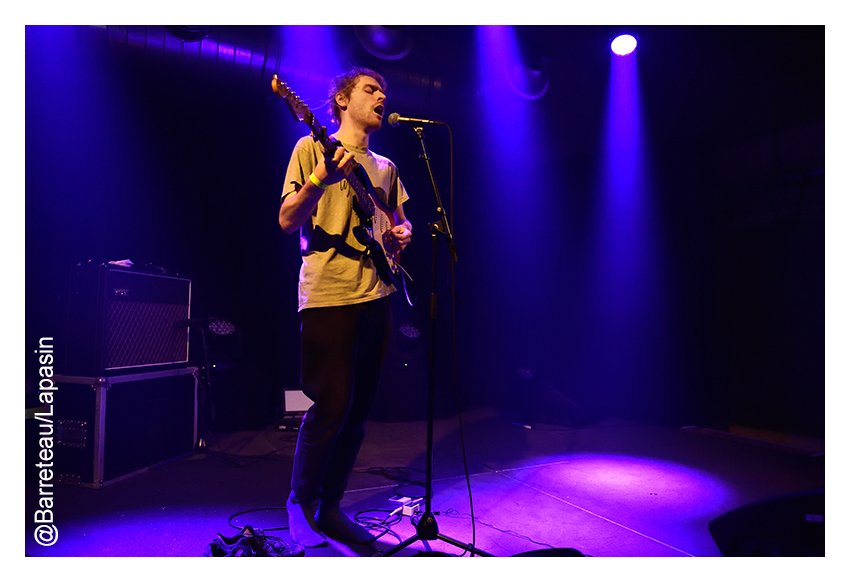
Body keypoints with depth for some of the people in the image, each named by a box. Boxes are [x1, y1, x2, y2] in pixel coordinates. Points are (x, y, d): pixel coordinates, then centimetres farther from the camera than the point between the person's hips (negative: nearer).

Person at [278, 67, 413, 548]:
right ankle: (301, 503, 18)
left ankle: (331, 508, 24)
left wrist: (403, 233, 5)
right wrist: (321, 179, -21)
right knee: (332, 406, -8)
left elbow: (400, 219, 29)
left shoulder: (385, 167, 21)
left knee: (360, 408, 8)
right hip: (328, 294, -6)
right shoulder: (313, 147, 4)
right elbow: (288, 221, -4)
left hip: (377, 295, 7)